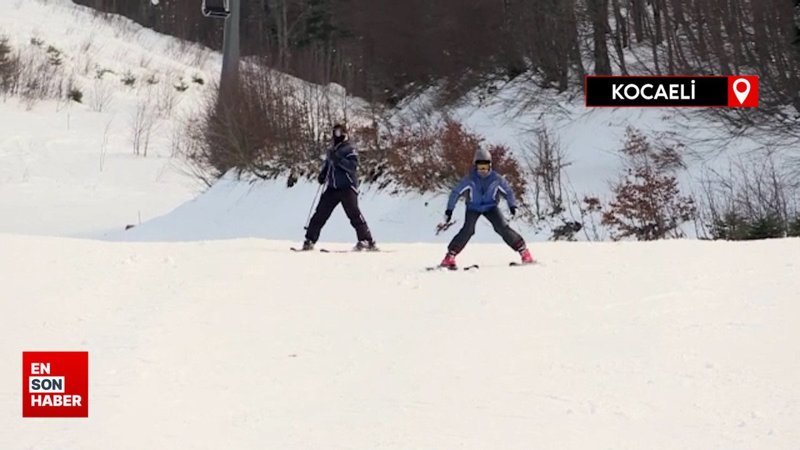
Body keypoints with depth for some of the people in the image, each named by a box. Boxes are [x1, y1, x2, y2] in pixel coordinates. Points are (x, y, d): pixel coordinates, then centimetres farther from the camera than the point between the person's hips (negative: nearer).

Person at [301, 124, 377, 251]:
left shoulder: (349, 149, -5)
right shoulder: (331, 150, 17)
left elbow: (353, 166, -18)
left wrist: (337, 159, -25)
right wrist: (322, 175, 12)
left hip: (347, 188, -7)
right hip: (332, 188, 7)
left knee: (354, 214, -14)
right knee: (320, 213, 4)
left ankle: (366, 241, -10)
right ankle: (310, 240, 9)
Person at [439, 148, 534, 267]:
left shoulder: (496, 178, -17)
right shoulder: (470, 179, -20)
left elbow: (507, 191, -2)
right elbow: (456, 192, -13)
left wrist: (512, 205, -12)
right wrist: (449, 209, -16)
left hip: (490, 207, 1)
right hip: (473, 207, -1)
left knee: (503, 228, -15)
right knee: (468, 230, -22)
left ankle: (523, 250, -4)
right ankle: (450, 256, -16)